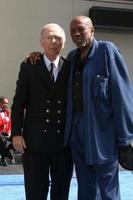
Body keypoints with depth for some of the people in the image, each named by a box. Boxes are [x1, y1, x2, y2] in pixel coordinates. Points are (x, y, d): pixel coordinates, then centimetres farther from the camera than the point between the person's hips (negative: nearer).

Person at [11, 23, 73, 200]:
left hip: (64, 141, 2)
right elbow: (18, 103, 1)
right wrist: (16, 133, -7)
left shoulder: (70, 68, 6)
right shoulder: (29, 67, 3)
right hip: (35, 141, -1)